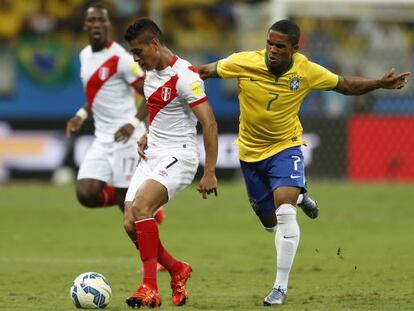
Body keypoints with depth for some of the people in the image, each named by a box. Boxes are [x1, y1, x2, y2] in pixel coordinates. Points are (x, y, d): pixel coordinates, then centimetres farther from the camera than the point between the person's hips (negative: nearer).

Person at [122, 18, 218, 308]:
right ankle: (178, 270, 21)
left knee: (140, 208, -28)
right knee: (130, 224, -1)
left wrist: (210, 173, -21)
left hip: (178, 155, -9)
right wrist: (147, 137, 10)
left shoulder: (184, 75, -16)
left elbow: (209, 124, -18)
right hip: (152, 155, 9)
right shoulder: (151, 72, 10)